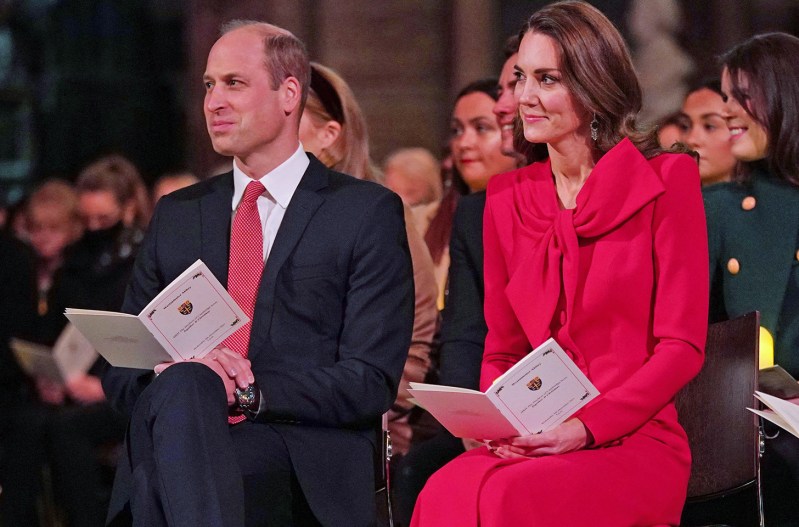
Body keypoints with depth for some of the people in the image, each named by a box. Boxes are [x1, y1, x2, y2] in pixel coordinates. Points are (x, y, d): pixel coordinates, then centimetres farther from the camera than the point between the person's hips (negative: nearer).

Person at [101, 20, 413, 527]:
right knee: (181, 386, -34)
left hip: (304, 460, -4)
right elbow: (119, 370, 18)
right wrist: (171, 372, -7)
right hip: (180, 436, 4)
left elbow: (371, 382, -1)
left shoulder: (368, 212, 8)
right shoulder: (177, 215, 22)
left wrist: (252, 390, -15)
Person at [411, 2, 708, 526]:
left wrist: (585, 428, -16)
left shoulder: (666, 182, 0)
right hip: (531, 444, 4)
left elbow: (683, 345, -4)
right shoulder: (507, 198, 14)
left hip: (634, 442, -4)